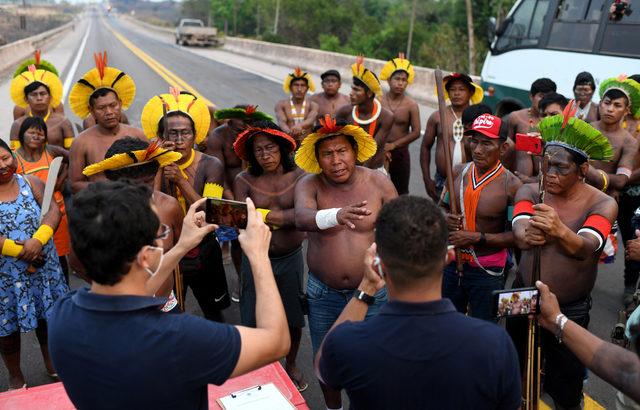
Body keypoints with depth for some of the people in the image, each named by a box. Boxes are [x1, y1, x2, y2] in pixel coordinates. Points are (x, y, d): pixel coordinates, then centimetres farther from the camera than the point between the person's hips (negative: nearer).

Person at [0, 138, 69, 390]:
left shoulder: (30, 182, 0)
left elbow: (54, 211, -10)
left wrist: (38, 241, -25)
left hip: (42, 265, 2)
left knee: (47, 315, 16)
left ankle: (51, 364, 39)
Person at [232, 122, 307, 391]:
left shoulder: (298, 176, -4)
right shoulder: (244, 181, -5)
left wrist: (280, 216, -34)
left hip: (291, 258, 1)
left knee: (293, 317, 15)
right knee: (253, 318, 8)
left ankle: (291, 365, 40)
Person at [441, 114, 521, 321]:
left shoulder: (511, 185, -16)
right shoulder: (459, 172, -2)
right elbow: (443, 208, 12)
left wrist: (477, 238, -21)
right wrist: (445, 220, -11)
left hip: (487, 272, -4)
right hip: (451, 264, 4)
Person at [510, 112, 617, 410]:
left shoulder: (602, 204, -16)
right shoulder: (529, 191, -9)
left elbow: (585, 247, -34)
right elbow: (520, 234, -27)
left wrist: (560, 231, -57)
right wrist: (527, 236, -51)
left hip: (570, 310, -2)